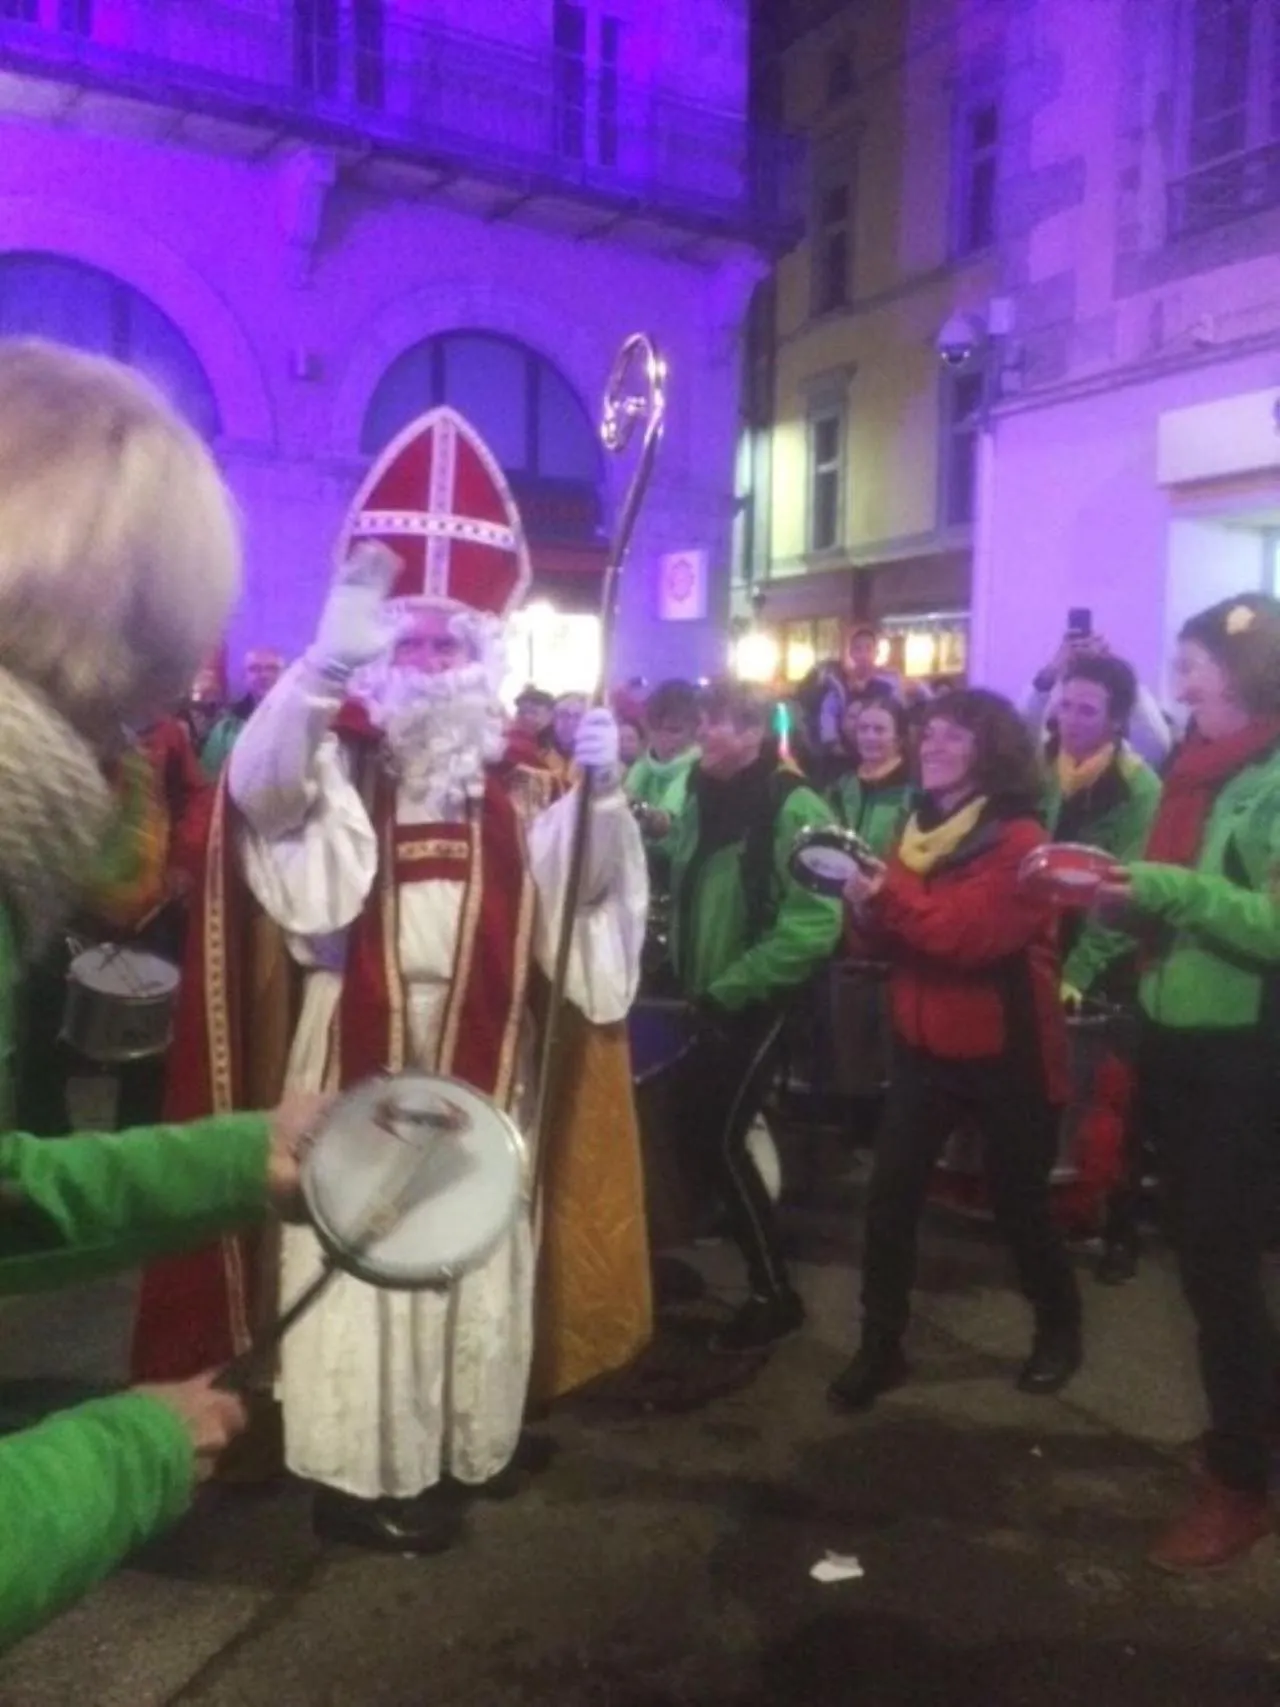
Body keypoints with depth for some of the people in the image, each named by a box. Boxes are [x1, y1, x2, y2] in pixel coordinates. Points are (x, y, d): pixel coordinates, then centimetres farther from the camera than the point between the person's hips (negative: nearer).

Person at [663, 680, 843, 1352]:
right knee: (696, 1131, 11)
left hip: (758, 1002, -7)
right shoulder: (702, 800, 7)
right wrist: (688, 974, 6)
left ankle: (775, 1292, 12)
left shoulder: (793, 807, -17)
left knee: (720, 1139, -4)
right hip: (710, 999, 7)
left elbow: (813, 924, -23)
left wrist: (730, 987, -21)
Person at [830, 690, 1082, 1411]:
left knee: (1018, 1200, 9)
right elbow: (894, 932, 8)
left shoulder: (1020, 837, -13)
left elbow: (976, 930, -26)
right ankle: (881, 1345, 12)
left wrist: (890, 896, -34)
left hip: (1004, 1049, -5)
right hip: (925, 1042, 6)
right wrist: (869, 905, -14)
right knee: (890, 1196, 0)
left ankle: (1061, 1327, 33)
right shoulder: (920, 825, 9)